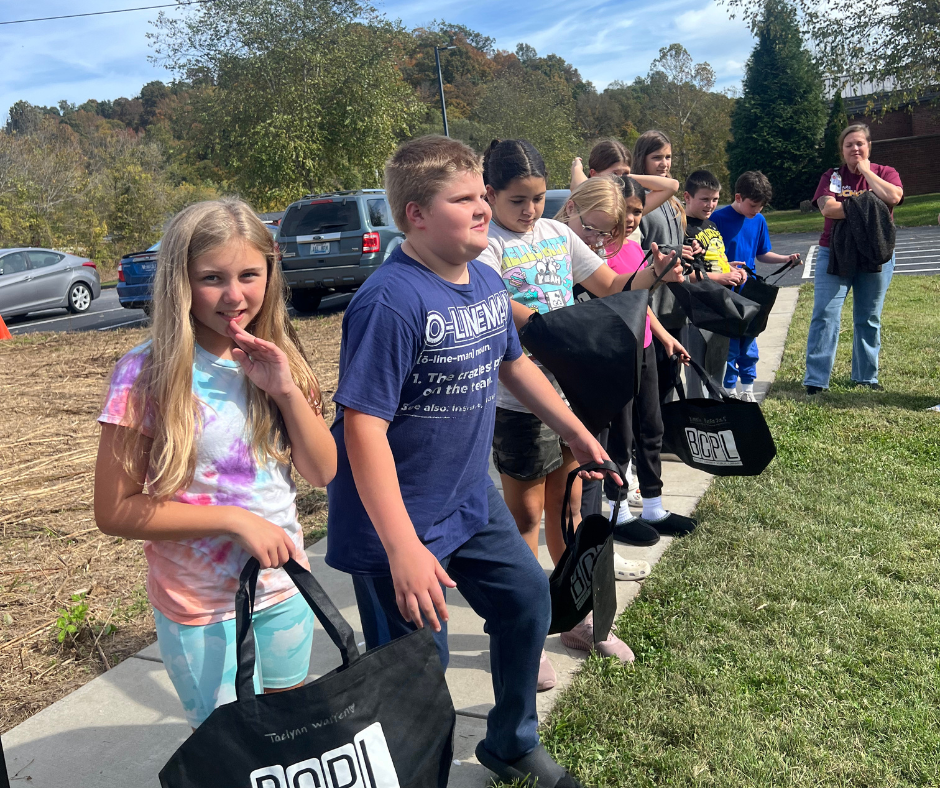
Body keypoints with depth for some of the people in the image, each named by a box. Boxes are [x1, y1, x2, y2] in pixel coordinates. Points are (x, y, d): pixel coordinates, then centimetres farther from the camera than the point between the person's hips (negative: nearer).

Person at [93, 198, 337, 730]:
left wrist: (287, 390, -18)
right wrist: (233, 518, -22)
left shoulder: (275, 360, -3)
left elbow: (324, 472, -4)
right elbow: (114, 510, -14)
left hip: (286, 589, 5)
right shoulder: (148, 373, -17)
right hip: (202, 610, -4)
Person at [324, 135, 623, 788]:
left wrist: (576, 431, 21)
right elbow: (363, 428, -28)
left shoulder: (487, 281, 1)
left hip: (471, 499, 9)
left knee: (528, 598, 21)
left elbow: (512, 363, 18)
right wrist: (403, 550, -31)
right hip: (399, 522, -9)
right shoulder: (390, 302, -25)